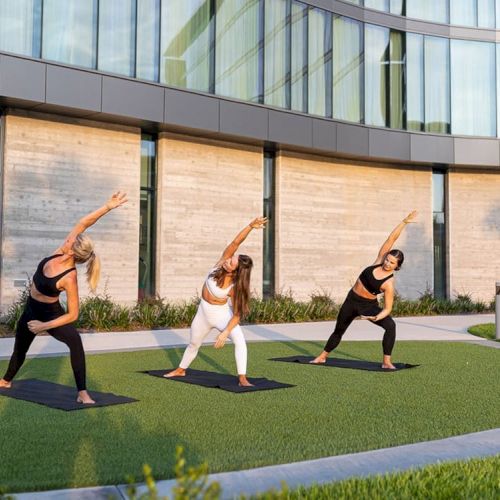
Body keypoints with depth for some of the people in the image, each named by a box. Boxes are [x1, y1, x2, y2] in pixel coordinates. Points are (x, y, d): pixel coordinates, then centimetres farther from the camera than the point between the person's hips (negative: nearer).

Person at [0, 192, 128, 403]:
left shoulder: (69, 278, -32)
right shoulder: (61, 252, -18)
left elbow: (73, 315, -29)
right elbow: (83, 224, -22)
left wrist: (43, 326, -24)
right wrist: (107, 206, -29)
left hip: (51, 314, -7)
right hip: (31, 310, 7)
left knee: (75, 341, -35)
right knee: (20, 348, 27)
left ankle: (82, 393, -32)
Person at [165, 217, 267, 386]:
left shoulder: (236, 287, -29)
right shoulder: (222, 262, -22)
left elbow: (237, 314, -27)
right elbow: (235, 242, -34)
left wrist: (225, 333, -35)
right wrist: (251, 226, -38)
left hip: (222, 314, -4)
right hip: (204, 312, 4)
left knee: (239, 340, -29)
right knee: (193, 344, 23)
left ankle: (242, 379, -24)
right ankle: (181, 370, 47)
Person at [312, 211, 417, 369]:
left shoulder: (389, 283, -22)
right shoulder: (379, 261, -13)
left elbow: (388, 308, -22)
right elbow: (391, 239, -18)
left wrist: (376, 317, -41)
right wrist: (404, 222, -15)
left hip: (369, 305, -4)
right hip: (352, 300, 4)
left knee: (390, 325, -28)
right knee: (338, 330, 17)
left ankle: (386, 361, -21)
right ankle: (322, 357, 36)